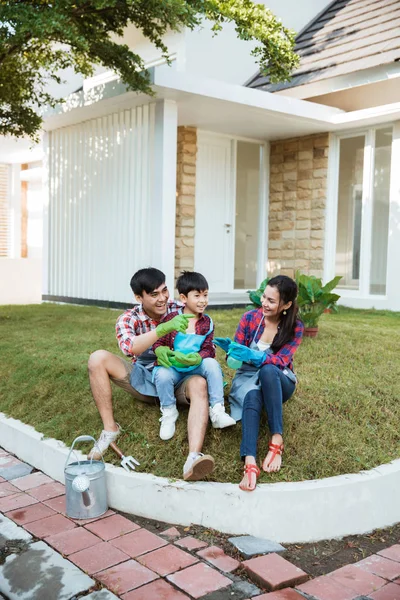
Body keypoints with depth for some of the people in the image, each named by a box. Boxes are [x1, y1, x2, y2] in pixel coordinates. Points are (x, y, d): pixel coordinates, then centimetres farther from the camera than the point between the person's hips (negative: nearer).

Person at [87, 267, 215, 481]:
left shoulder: (181, 312, -9)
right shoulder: (128, 319, -10)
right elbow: (129, 347, -33)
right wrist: (164, 328, -47)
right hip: (144, 380, 1)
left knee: (200, 384, -36)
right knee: (98, 358, -20)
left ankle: (193, 458, -53)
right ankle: (110, 428, -13)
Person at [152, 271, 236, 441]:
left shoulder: (207, 322, 2)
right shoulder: (170, 318, -5)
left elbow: (208, 349, -2)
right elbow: (158, 342, -1)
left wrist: (196, 358, -25)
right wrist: (161, 351, -26)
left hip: (196, 366, 2)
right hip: (172, 367, -2)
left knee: (212, 363, -27)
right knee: (162, 375, -34)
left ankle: (217, 411, -21)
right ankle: (169, 414, -7)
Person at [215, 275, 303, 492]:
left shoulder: (294, 327, -5)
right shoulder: (250, 318, -3)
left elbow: (282, 360, -17)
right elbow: (236, 356, -1)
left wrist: (254, 356, -35)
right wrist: (231, 349, -25)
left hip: (279, 382, 0)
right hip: (248, 378, 1)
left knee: (268, 370, -38)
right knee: (252, 397, -38)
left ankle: (277, 441, -38)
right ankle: (249, 462, -57)